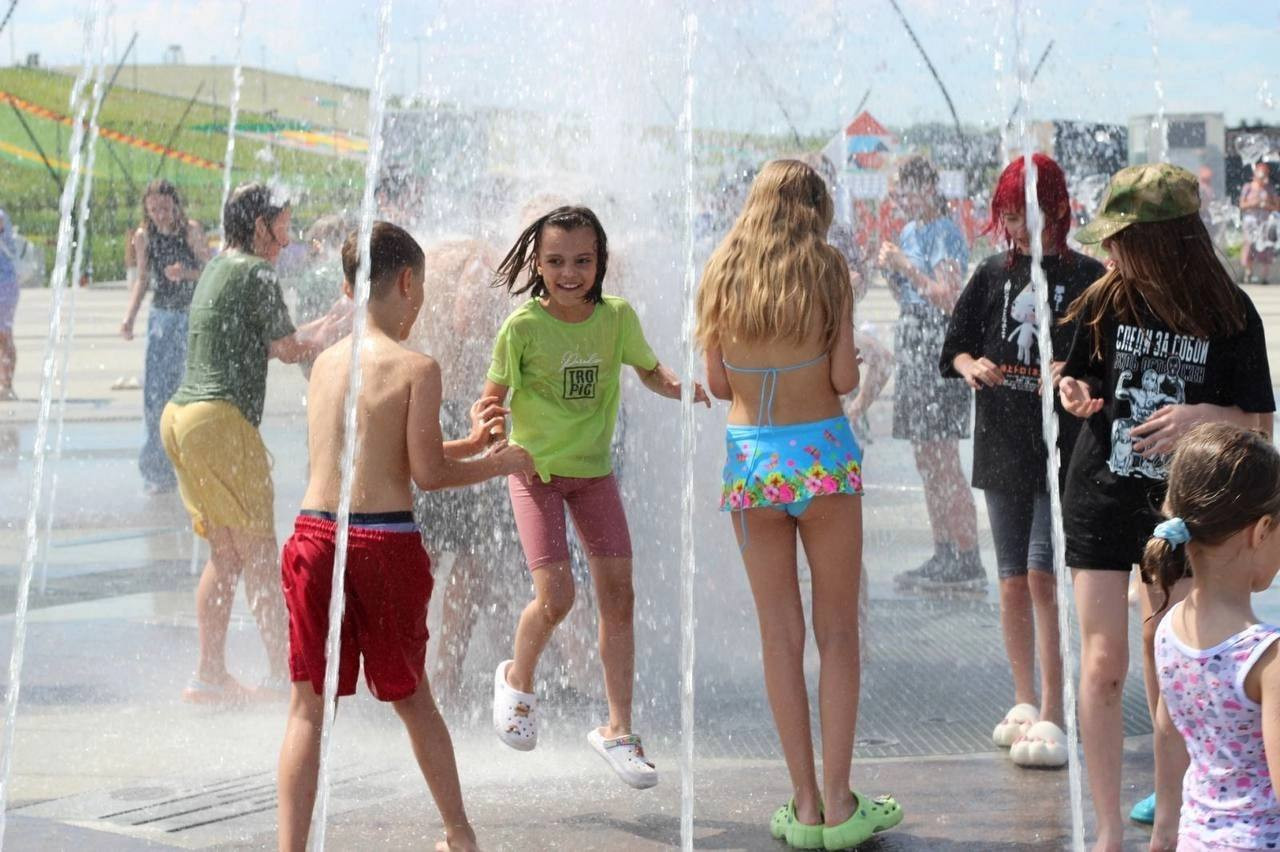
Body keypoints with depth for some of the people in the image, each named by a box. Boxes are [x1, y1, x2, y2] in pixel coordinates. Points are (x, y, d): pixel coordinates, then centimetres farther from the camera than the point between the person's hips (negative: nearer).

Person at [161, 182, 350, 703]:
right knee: (259, 553, -5)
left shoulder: (215, 269, 20)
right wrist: (325, 338, 14)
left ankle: (210, 674, 11)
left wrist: (319, 328, 25)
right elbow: (289, 350, -4)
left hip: (181, 414, 9)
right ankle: (283, 673, -3)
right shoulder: (256, 274, -8)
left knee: (225, 554, 11)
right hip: (220, 420, -9)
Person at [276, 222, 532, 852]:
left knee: (308, 705, 5)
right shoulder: (417, 367, -6)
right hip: (385, 542, -3)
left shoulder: (325, 362, 11)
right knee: (411, 696, 16)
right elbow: (427, 474, -7)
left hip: (314, 534, 3)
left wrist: (467, 442, 26)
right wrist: (500, 463, 8)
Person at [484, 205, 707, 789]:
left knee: (618, 596, 0)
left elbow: (650, 371, 11)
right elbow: (494, 396, -9)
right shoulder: (523, 327, -15)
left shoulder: (617, 317, -5)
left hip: (594, 470, 4)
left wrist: (680, 387, -10)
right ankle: (517, 680, 18)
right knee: (555, 596, -15)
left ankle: (617, 730, 13)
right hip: (536, 469, -4)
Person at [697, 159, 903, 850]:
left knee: (779, 632, 8)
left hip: (749, 460, 3)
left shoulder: (721, 275, 4)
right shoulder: (826, 270, -5)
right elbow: (844, 380, -7)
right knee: (837, 630, 6)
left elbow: (719, 383, 7)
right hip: (821, 454, -3)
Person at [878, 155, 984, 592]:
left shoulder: (946, 235, -9)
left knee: (943, 460, -11)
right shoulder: (909, 233, 16)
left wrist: (906, 266, -19)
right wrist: (891, 271, 4)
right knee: (925, 461, 10)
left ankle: (968, 562, -8)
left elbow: (947, 299, -18)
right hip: (912, 345, 9)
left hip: (940, 346, -9)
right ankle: (943, 556, 15)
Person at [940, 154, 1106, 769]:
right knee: (1013, 582, 10)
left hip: (1062, 448, -4)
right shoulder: (993, 275, 9)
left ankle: (1053, 715, -4)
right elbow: (955, 348, 14)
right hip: (1002, 447, 4)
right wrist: (971, 367, -7)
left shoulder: (1087, 278, -3)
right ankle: (1024, 703, 23)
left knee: (1043, 575, -11)